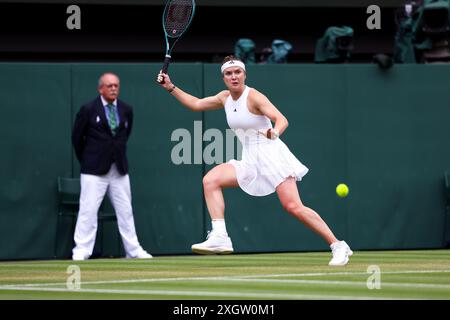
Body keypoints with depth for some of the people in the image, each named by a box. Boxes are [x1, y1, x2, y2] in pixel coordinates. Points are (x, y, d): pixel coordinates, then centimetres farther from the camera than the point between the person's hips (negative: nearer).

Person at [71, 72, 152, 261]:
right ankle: (81, 251, -5)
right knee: (88, 210, -7)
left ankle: (133, 250, 12)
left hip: (119, 169, 4)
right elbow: (77, 138, 3)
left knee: (125, 210, 7)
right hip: (94, 170, -4)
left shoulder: (126, 110, 7)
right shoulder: (88, 110, -5)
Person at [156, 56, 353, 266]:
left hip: (271, 155, -7)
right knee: (210, 180, -8)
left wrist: (275, 132, -45)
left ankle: (338, 246, -10)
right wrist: (171, 87, 18)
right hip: (250, 160, 7)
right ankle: (219, 237, -14)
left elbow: (281, 120, -23)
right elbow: (196, 104, 23)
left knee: (294, 207, -17)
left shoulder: (253, 97, -12)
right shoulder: (225, 98, 9)